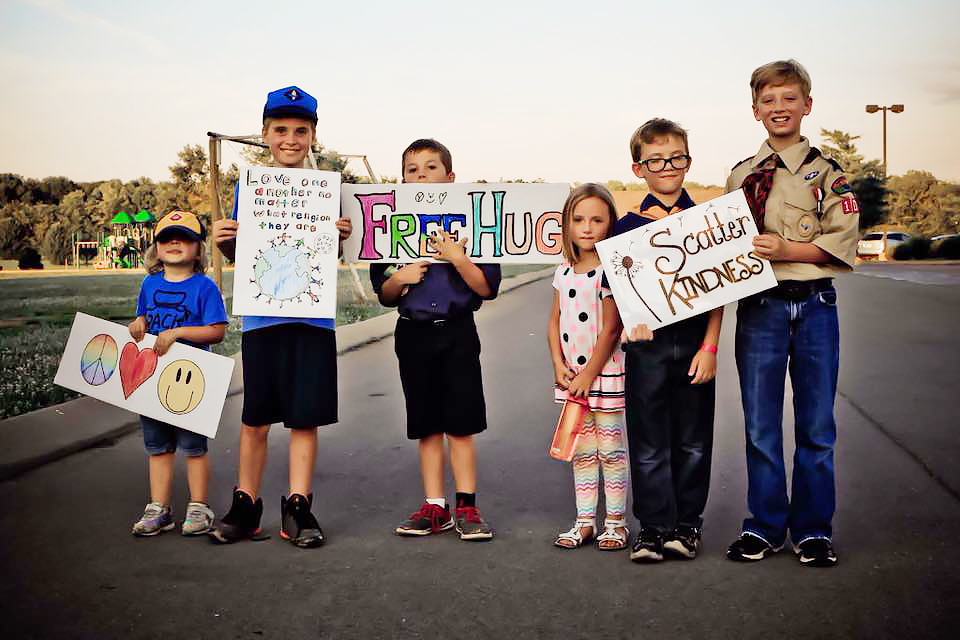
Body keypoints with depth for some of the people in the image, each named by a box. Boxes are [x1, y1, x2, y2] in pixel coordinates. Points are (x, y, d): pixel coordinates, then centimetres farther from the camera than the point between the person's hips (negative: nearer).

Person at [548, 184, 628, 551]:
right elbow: (554, 322, 10)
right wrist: (559, 365, -2)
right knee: (582, 452, 13)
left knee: (611, 450, 4)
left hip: (605, 373, -6)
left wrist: (589, 374, -13)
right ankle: (585, 521, 22)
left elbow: (610, 329, -15)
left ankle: (616, 522, 16)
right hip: (572, 377, 6)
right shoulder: (564, 272, 7)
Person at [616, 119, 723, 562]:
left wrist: (709, 347, -5)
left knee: (693, 440, 8)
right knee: (649, 441, 4)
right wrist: (634, 320, -13)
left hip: (694, 343, 1)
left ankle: (687, 522, 22)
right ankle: (653, 525, 14)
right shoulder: (627, 226, 3)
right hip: (647, 344, 0)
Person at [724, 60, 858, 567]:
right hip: (759, 307, 1)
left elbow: (842, 243, -5)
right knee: (760, 426, 6)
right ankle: (764, 526, 19)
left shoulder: (827, 174, 3)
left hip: (814, 305, -1)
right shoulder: (741, 177, 9)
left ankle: (813, 529, 18)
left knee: (816, 425, 5)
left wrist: (784, 249, -16)